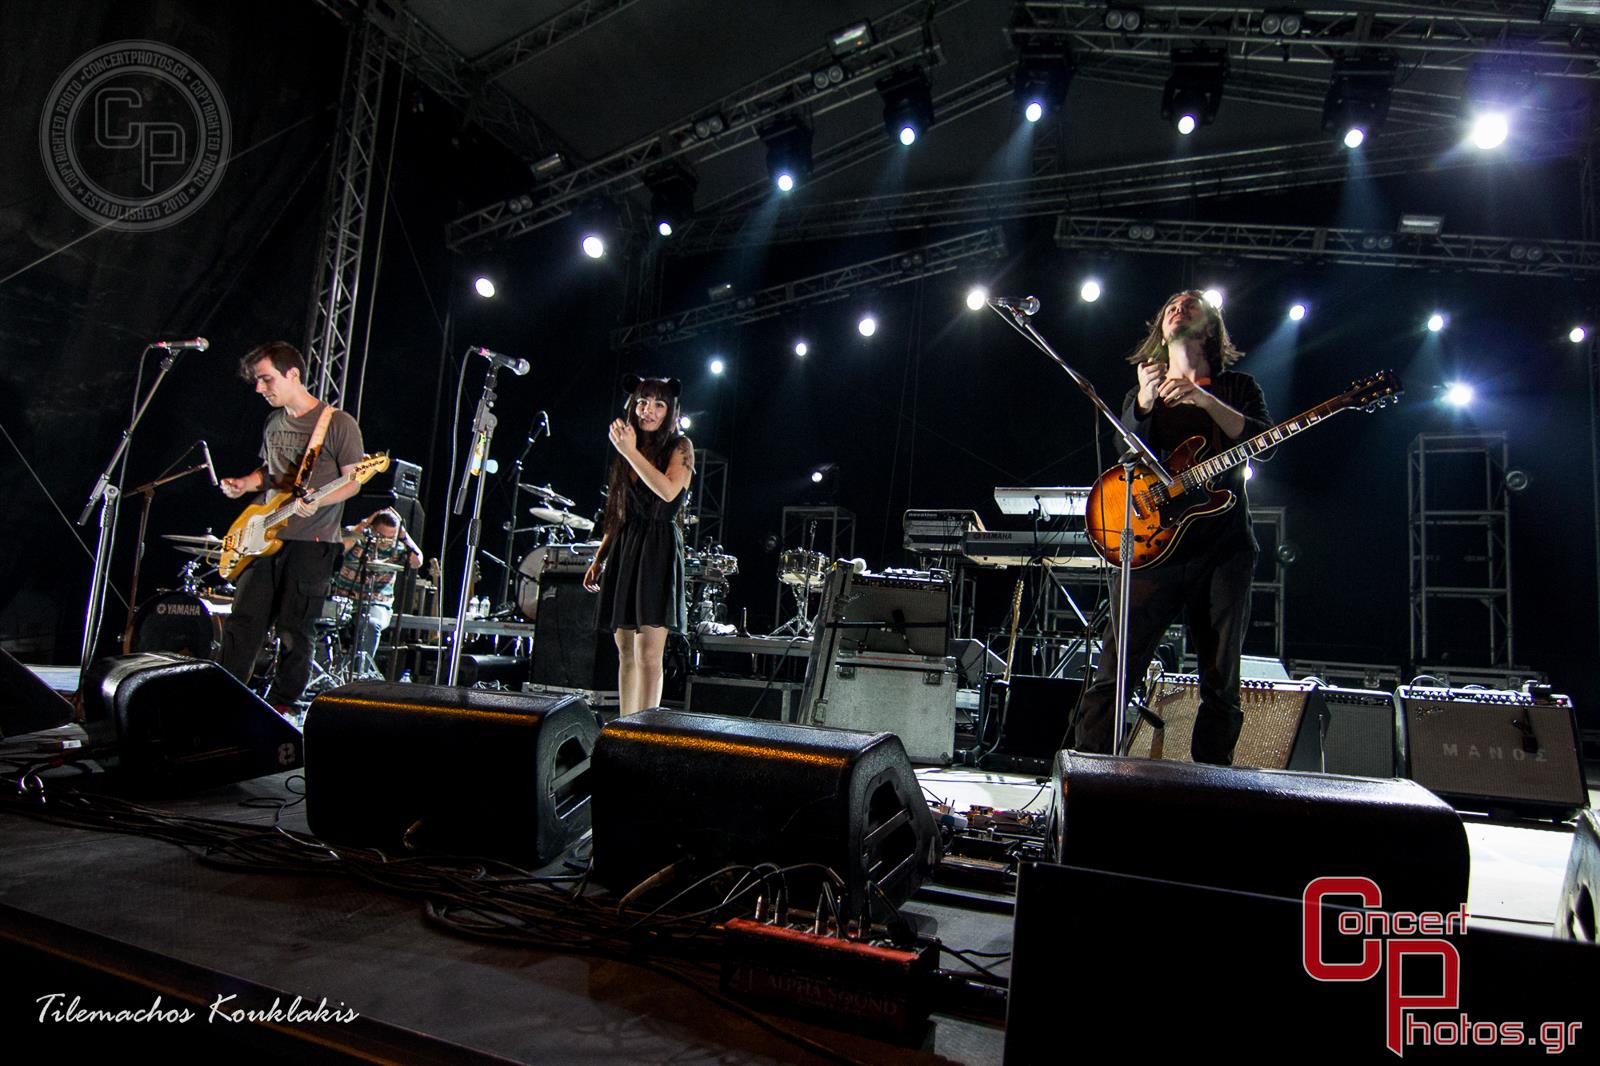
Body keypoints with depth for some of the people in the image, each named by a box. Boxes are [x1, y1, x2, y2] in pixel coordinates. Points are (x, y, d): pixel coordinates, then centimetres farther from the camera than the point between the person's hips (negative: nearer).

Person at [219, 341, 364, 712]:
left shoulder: (338, 424, -8)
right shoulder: (274, 423, 14)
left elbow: (354, 481, -9)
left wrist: (316, 502, -25)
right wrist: (245, 484, 6)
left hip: (312, 542, -6)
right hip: (265, 537, 6)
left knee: (293, 632, 1)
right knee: (243, 622, 6)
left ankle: (280, 707, 15)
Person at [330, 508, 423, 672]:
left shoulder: (397, 549, 1)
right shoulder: (358, 538, -2)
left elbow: (417, 562, -18)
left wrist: (403, 532, -17)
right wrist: (361, 526, -18)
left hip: (377, 606, 0)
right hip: (345, 600, 1)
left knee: (371, 625, -32)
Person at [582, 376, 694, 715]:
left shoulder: (679, 446, 0)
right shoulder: (625, 451, 17)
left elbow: (668, 491, -20)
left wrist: (630, 451, -18)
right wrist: (598, 558, 17)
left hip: (658, 550, -6)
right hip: (624, 549, 6)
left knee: (648, 652, -11)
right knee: (625, 650, 9)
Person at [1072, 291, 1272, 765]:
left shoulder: (1237, 387, 14)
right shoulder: (1143, 394, 16)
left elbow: (1264, 440, -6)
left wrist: (1202, 398, -18)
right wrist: (1143, 405, -19)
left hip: (1224, 549, 1)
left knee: (1222, 683, 5)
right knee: (1115, 673, -6)